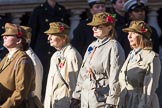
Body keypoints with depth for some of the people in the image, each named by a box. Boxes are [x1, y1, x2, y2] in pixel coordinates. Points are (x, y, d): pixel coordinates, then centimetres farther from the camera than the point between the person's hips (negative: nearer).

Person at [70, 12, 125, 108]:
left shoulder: (113, 47, -7)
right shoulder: (92, 46, 17)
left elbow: (115, 77, -12)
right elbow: (83, 73, 21)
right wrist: (76, 96, 16)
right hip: (85, 99, 8)